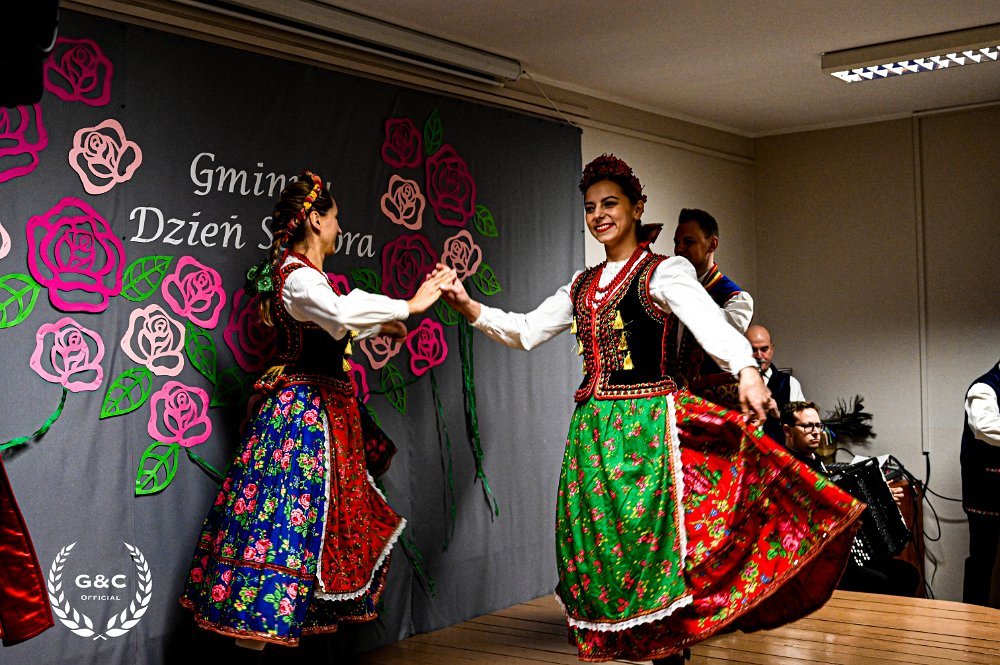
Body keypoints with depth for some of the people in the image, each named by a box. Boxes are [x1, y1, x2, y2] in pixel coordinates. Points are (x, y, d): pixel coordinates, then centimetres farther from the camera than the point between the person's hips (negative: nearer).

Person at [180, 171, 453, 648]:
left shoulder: (299, 273, 16)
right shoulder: (300, 276, -16)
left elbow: (332, 323, 35)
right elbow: (342, 313, -36)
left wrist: (377, 327, 42)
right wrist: (408, 306, -28)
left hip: (319, 409, 11)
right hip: (305, 410, -11)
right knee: (285, 516, -10)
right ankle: (255, 632, -7)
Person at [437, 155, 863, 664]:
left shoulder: (663, 272, -4)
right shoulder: (583, 285, 17)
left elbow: (708, 322, -22)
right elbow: (525, 331, 17)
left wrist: (746, 369, -41)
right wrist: (467, 306, 2)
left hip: (647, 424, -6)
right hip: (592, 425, 6)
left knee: (648, 536, -7)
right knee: (591, 540, 6)